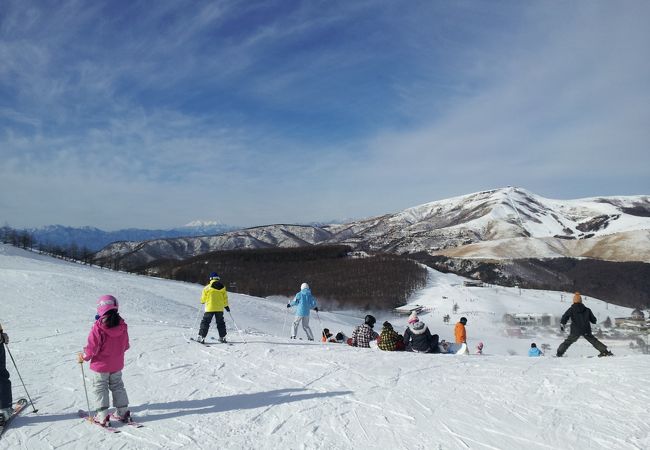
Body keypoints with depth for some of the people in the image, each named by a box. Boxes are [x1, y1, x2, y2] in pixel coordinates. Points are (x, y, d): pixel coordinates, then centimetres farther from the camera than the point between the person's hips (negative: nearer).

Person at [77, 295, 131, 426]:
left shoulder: (98, 328, -23)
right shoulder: (122, 326, -7)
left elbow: (92, 348, -20)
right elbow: (125, 346, 5)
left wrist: (83, 357, -1)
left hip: (101, 366, -5)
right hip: (117, 365, 5)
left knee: (100, 388, 10)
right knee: (118, 387, 19)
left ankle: (102, 416, 9)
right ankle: (123, 412, 22)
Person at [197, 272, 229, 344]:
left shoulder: (207, 287, -7)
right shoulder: (222, 287, 1)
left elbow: (203, 299, 1)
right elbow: (225, 298, 5)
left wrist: (202, 301, 24)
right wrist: (226, 306, 17)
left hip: (210, 308, -3)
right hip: (220, 308, 3)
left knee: (205, 322, 4)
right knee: (220, 322, 16)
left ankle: (201, 337, -2)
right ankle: (222, 337, 16)